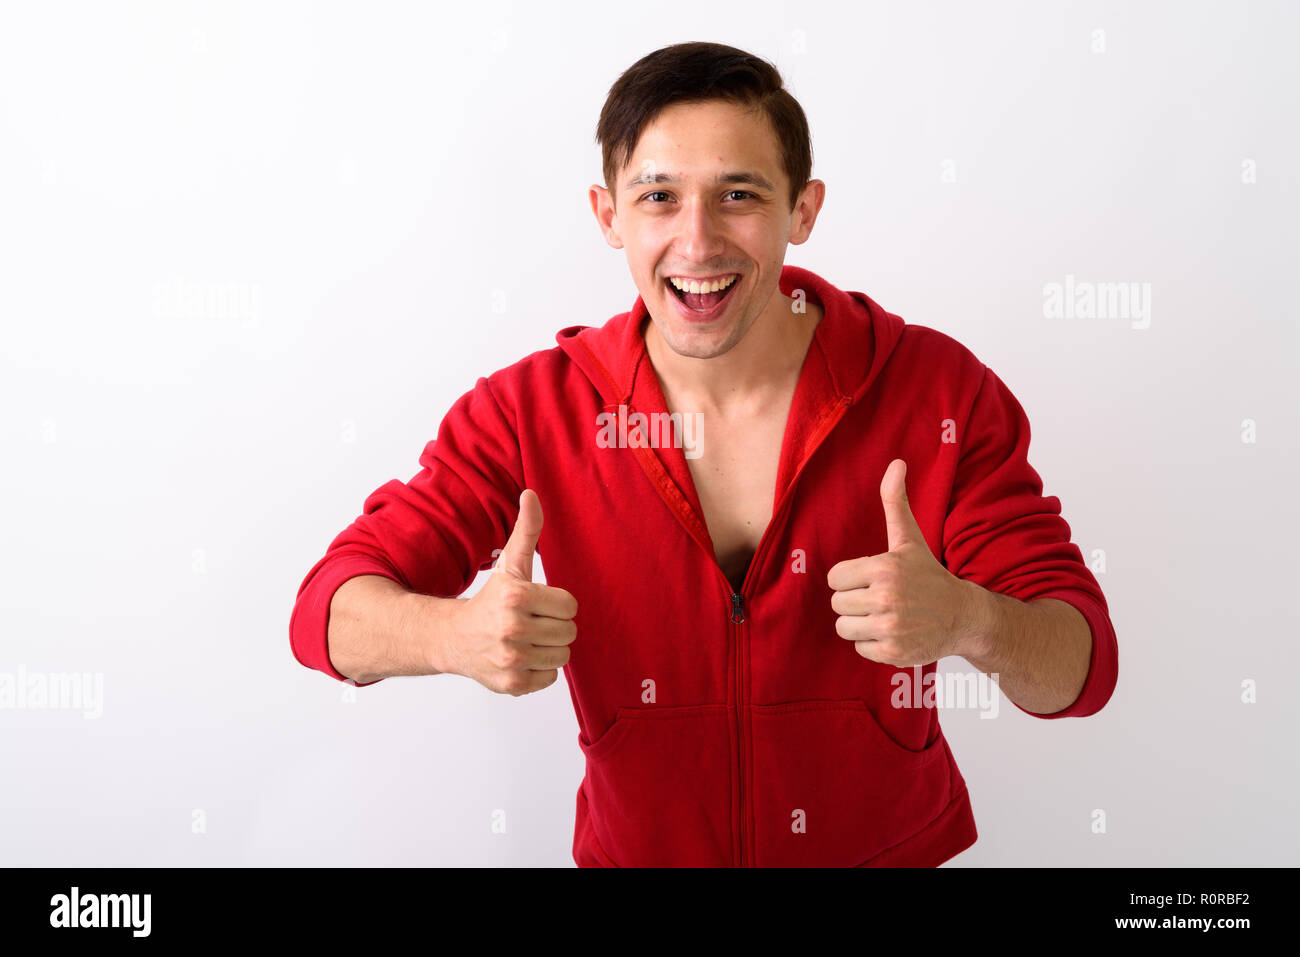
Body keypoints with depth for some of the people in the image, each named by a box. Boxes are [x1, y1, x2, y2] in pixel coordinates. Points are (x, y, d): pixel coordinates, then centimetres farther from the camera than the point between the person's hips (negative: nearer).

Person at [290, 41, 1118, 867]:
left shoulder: (939, 391, -13)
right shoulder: (533, 412, -12)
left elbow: (1084, 668, -14)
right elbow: (330, 611, -12)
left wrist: (967, 621, -36)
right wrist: (456, 635, -34)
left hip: (895, 849, 0)